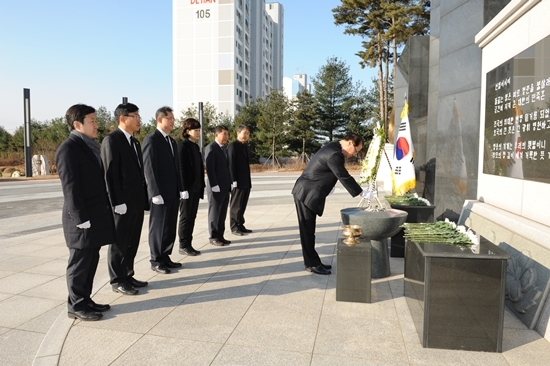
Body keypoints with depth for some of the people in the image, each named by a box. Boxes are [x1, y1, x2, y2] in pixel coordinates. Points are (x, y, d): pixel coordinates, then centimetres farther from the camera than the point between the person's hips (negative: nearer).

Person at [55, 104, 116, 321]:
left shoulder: (89, 146, 15)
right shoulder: (69, 148, -12)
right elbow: (70, 187, -17)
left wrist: (102, 214, 15)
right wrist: (81, 218, -19)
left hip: (96, 216, 9)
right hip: (83, 219, -9)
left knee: (91, 262, 15)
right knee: (80, 264, 3)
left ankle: (85, 300, 26)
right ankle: (76, 305, 15)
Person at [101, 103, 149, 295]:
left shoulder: (134, 142, 15)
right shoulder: (111, 140, -11)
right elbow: (110, 173, -16)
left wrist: (144, 197, 11)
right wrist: (117, 202, -19)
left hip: (137, 201, 8)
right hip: (123, 202, -8)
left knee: (132, 242, 15)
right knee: (119, 243, 4)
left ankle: (128, 275, 27)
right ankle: (118, 280, 16)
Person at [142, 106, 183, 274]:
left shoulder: (172, 141, 15)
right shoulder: (151, 139, -9)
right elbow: (149, 168, -15)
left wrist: (180, 189, 11)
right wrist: (156, 193, -19)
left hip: (173, 192, 7)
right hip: (161, 193, -7)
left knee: (170, 227, 12)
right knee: (158, 227, 3)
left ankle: (165, 257, 23)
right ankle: (156, 261, 15)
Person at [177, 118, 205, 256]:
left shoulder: (195, 146, 14)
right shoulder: (182, 145, -9)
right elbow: (181, 167, -15)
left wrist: (202, 186, 11)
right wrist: (184, 188, -20)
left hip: (196, 187, 8)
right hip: (187, 187, -8)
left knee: (192, 217, 10)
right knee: (185, 217, 0)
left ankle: (188, 244, 17)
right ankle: (183, 246, 9)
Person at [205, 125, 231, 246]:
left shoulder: (224, 148, 17)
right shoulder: (211, 148, -8)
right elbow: (209, 168, -16)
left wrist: (230, 183, 10)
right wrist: (214, 185, -20)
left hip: (225, 187, 8)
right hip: (216, 187, -7)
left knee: (222, 213, 10)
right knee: (214, 213, 1)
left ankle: (220, 236, 17)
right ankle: (214, 237, 10)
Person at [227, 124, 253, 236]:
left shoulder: (245, 146, 16)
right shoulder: (232, 146, -9)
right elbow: (231, 164, -15)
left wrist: (249, 180, 14)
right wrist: (233, 181, -20)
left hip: (246, 181, 8)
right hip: (238, 182, -8)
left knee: (242, 205, 12)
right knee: (236, 205, 1)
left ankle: (240, 225, 20)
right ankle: (234, 227, 9)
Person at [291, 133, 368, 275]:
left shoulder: (334, 149, 12)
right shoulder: (334, 154, -21)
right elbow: (344, 177, -17)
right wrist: (361, 192, -9)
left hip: (308, 193, 10)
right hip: (306, 194, -10)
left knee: (309, 229, 14)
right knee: (307, 230, -1)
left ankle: (313, 261, 22)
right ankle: (311, 264, 8)